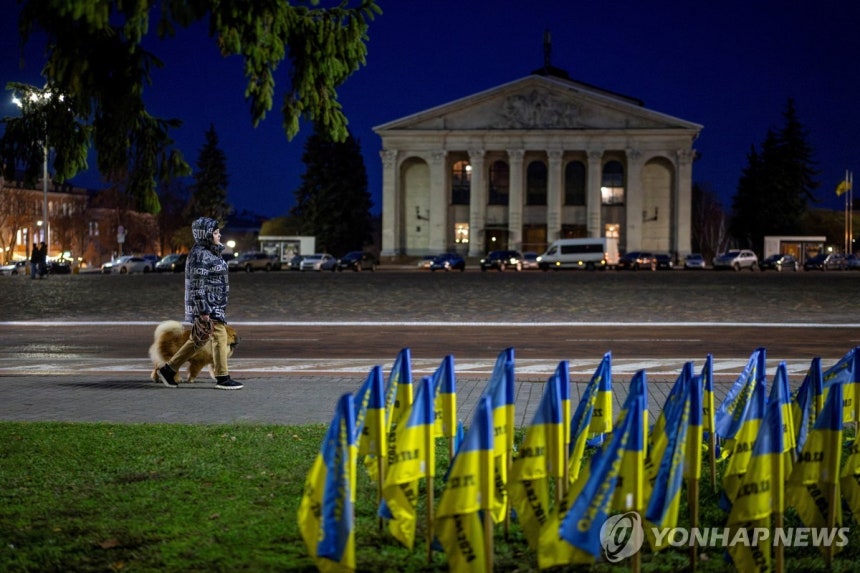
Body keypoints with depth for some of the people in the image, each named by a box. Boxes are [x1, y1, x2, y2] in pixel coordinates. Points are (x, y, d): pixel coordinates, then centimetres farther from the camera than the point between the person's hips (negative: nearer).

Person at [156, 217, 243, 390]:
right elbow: (197, 285, -20)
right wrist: (204, 311, -23)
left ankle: (168, 369, 20)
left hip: (215, 305, 10)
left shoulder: (209, 252, 16)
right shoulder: (199, 255, -16)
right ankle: (222, 378, -3)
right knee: (220, 337, -7)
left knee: (197, 340, 13)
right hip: (205, 305, -10)